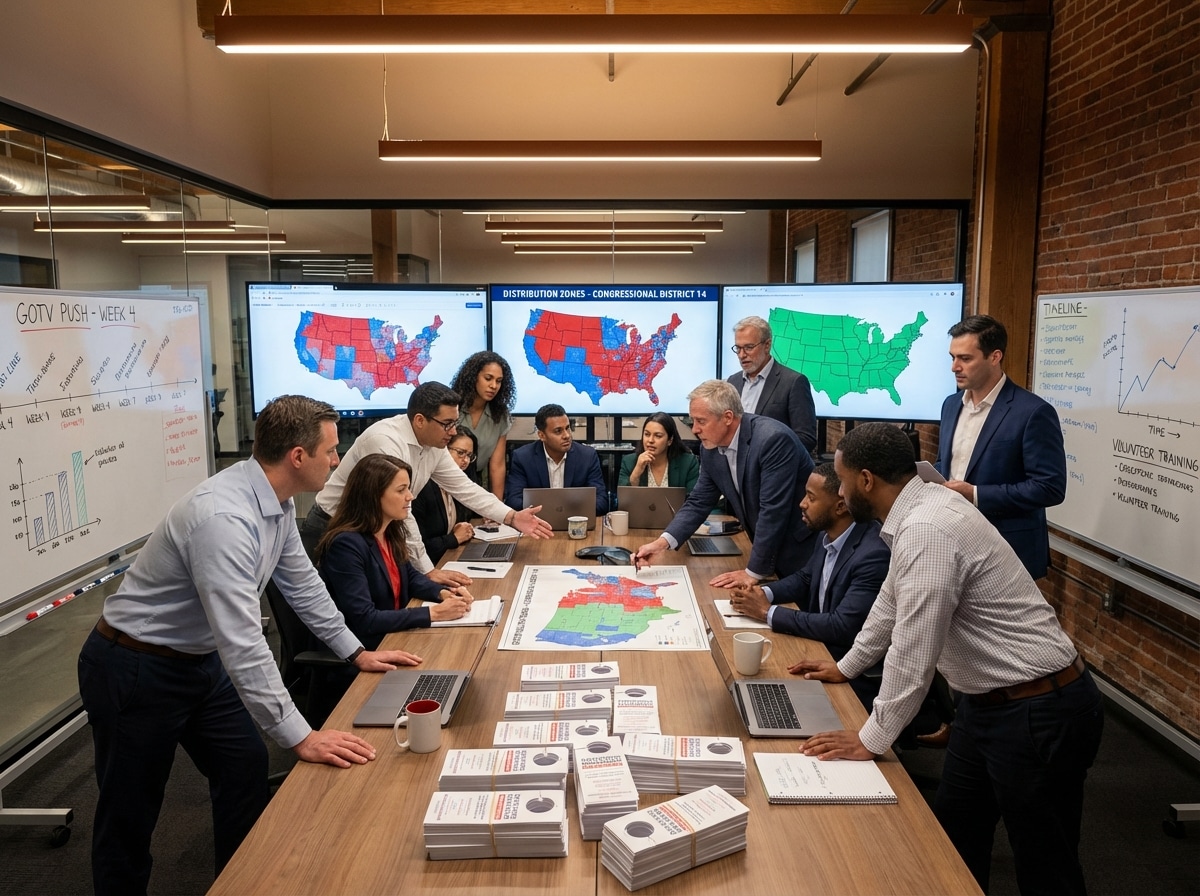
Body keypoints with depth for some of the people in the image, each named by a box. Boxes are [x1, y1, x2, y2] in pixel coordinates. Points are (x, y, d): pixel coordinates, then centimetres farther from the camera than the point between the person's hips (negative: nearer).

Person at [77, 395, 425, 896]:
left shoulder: (277, 501, -5)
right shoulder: (225, 518, -35)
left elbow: (302, 583, 8)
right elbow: (242, 643, -36)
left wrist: (357, 653, 10)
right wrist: (299, 737, -32)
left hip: (201, 660, 9)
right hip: (137, 670, -8)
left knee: (246, 770, 11)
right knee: (130, 812, 7)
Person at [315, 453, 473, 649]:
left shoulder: (390, 531, 1)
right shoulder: (346, 544, -23)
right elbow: (364, 620, -26)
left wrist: (443, 593, -1)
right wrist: (433, 613, -25)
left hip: (393, 637, 8)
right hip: (363, 650, -7)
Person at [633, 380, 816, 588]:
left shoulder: (773, 439, -27)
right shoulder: (710, 448, -4)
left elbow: (773, 509, -28)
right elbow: (698, 502, 2)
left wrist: (753, 572, -24)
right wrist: (661, 542, -11)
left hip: (803, 548, -6)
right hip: (768, 549, 6)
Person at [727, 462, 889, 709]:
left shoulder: (874, 555, -27)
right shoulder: (830, 534, -1)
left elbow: (842, 628, -30)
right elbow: (805, 579, 14)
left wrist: (768, 612, -23)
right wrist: (764, 593, -6)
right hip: (823, 651, 7)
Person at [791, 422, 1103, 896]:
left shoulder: (927, 530, -27)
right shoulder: (918, 510, 3)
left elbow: (913, 652, -25)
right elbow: (892, 601, 18)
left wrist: (871, 740, -13)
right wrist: (846, 666, 28)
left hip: (1037, 713, -9)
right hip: (989, 699, 9)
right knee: (956, 836, 21)